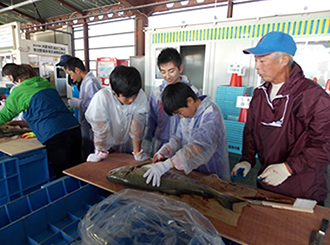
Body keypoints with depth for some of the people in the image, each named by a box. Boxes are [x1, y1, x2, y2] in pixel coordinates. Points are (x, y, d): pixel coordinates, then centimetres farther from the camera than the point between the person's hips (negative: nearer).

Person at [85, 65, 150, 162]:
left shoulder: (141, 96, -27)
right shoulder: (102, 97, -31)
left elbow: (136, 127, -21)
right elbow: (100, 128, -22)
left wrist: (138, 153, -15)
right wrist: (100, 153, -12)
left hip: (128, 147, 0)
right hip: (107, 146, 0)